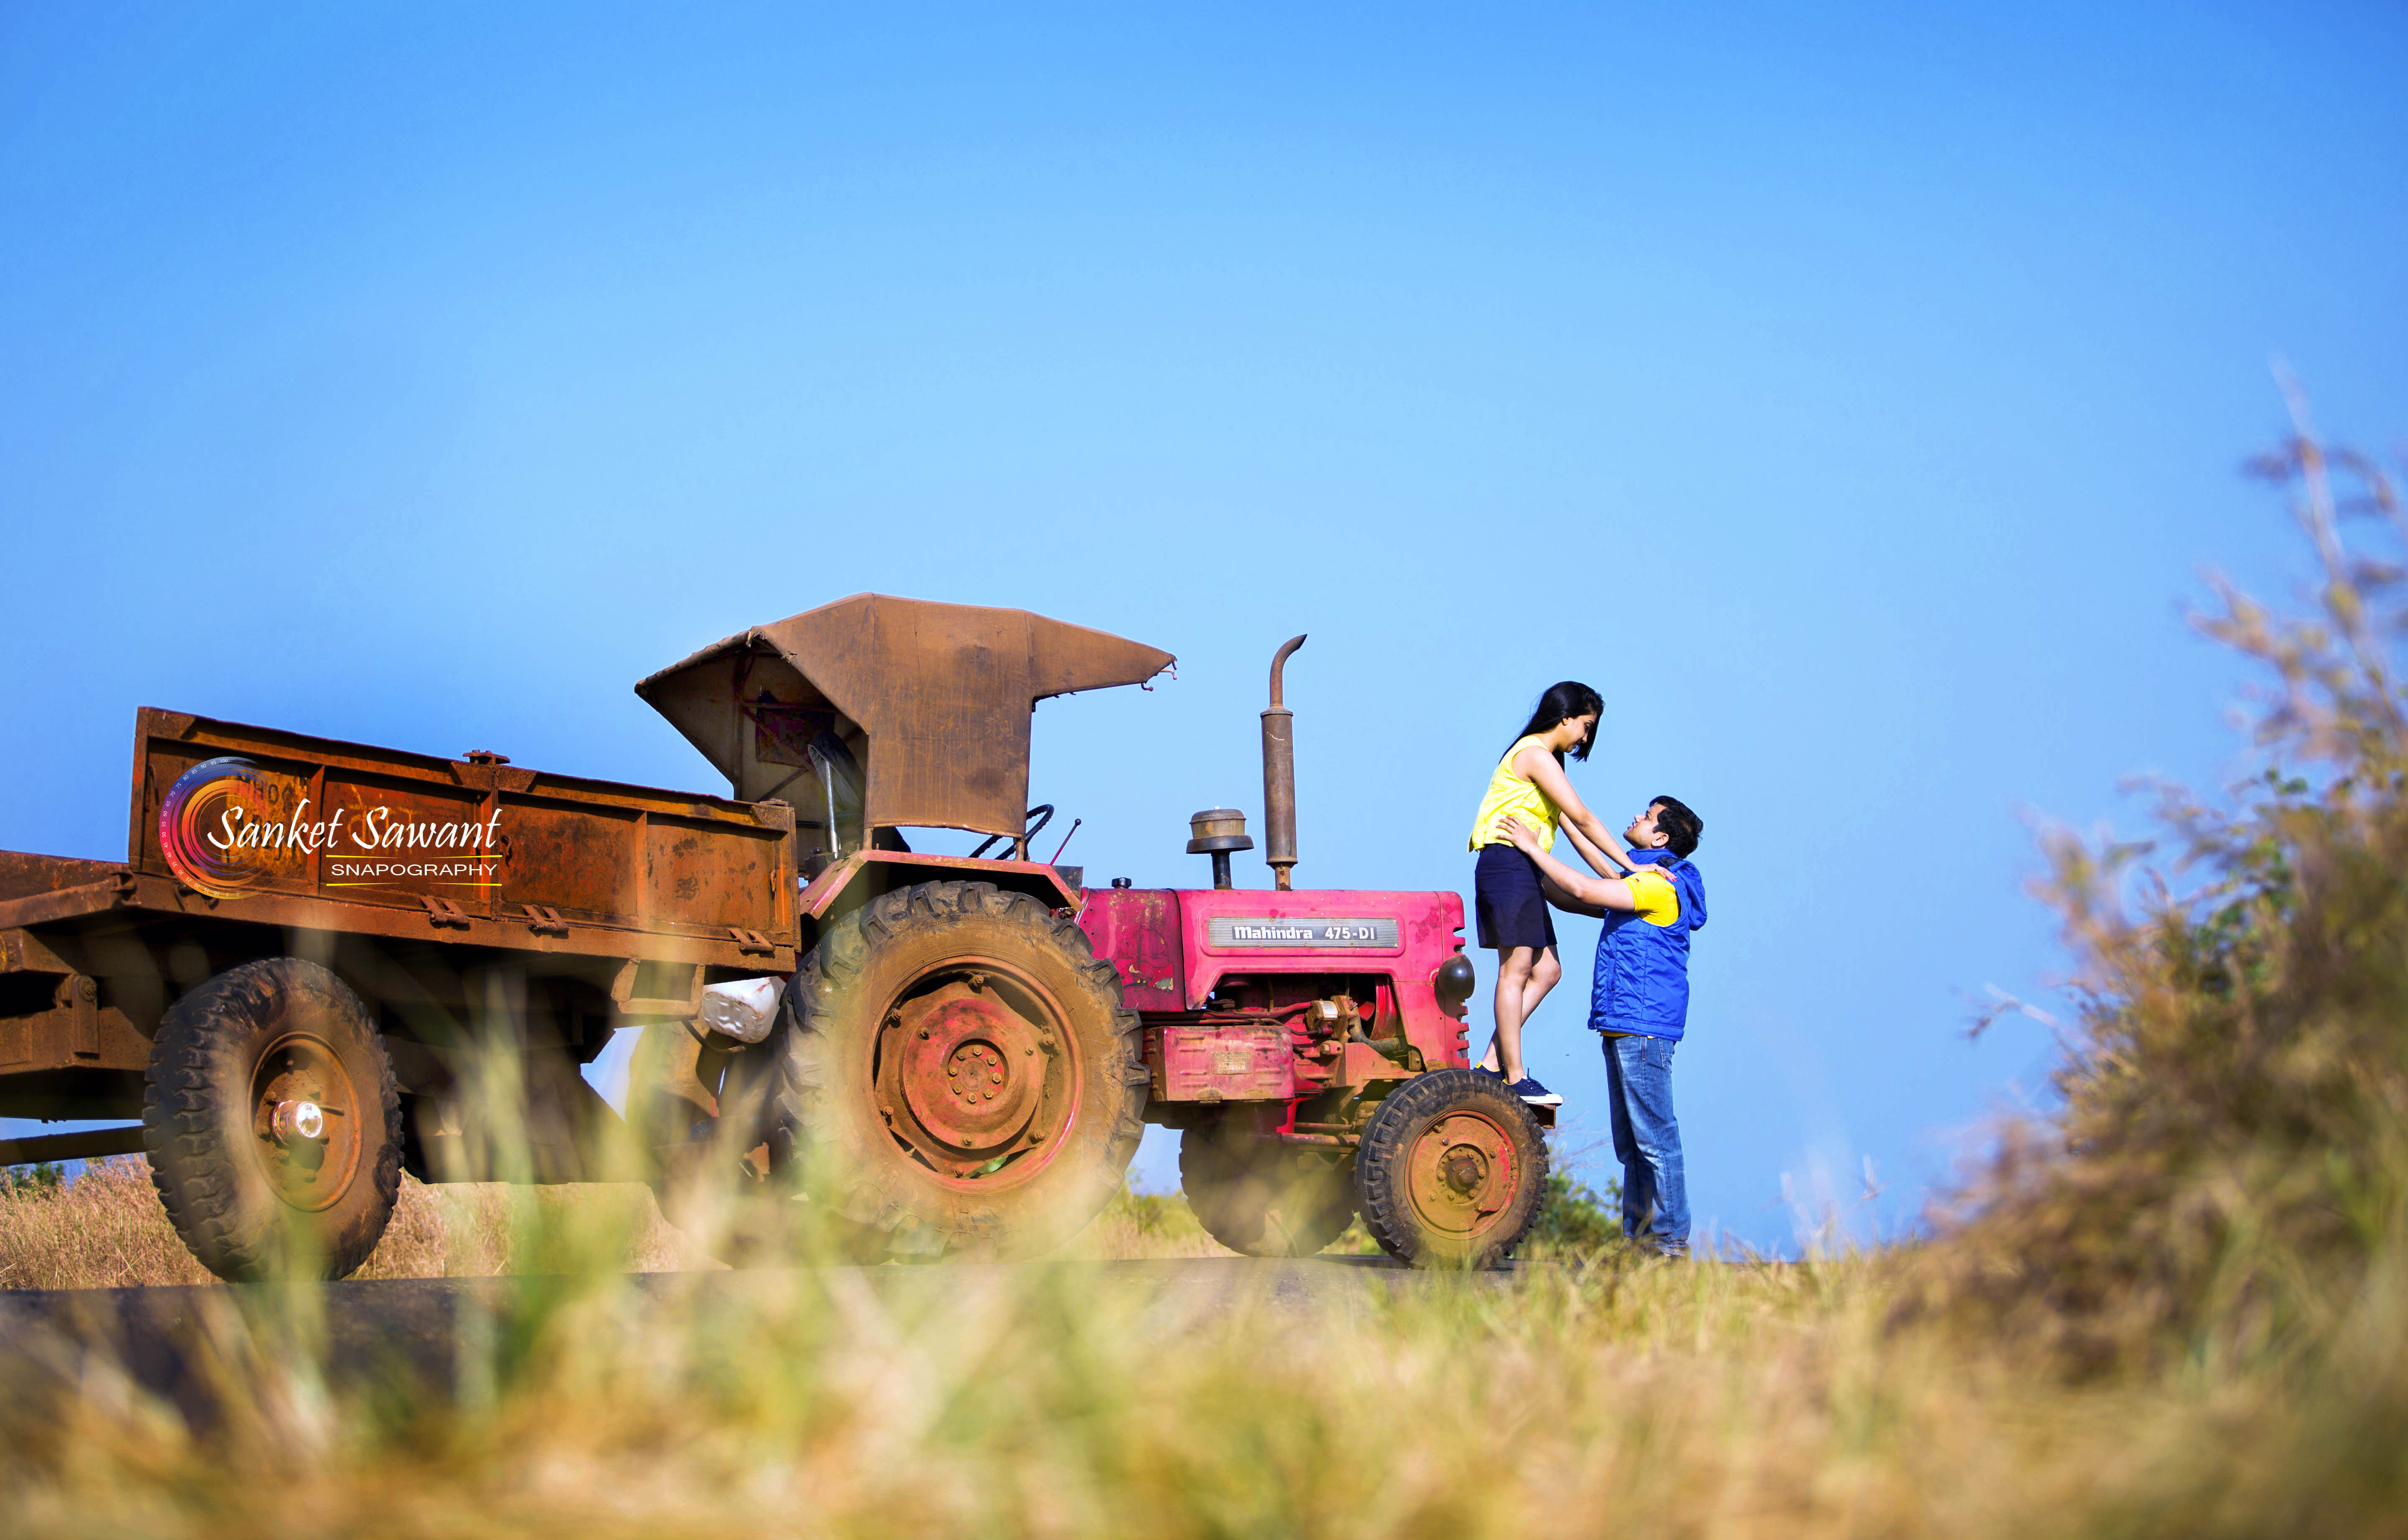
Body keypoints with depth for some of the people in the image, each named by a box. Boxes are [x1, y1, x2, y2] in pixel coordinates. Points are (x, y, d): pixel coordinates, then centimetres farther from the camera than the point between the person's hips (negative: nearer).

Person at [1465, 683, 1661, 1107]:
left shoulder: (1546, 761, 22)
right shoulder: (1534, 754, -10)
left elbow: (1573, 829, 20)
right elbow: (1583, 819, -13)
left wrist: (1614, 878, 13)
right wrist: (1630, 866, -11)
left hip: (1524, 871, 10)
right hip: (1507, 863, -10)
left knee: (1546, 971, 7)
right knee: (1517, 968, -10)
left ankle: (1493, 1063, 5)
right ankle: (1514, 1077, -9)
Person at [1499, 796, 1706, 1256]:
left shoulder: (1661, 886, -12)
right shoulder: (1640, 884, 20)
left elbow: (1583, 891, -19)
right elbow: (1571, 900, 26)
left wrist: (1533, 847, -10)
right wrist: (1531, 863, 16)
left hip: (1643, 1027, -10)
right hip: (1622, 1027, 10)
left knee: (1654, 1138, -8)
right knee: (1630, 1143, 10)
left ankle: (1672, 1238, -5)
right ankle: (1638, 1236, 14)